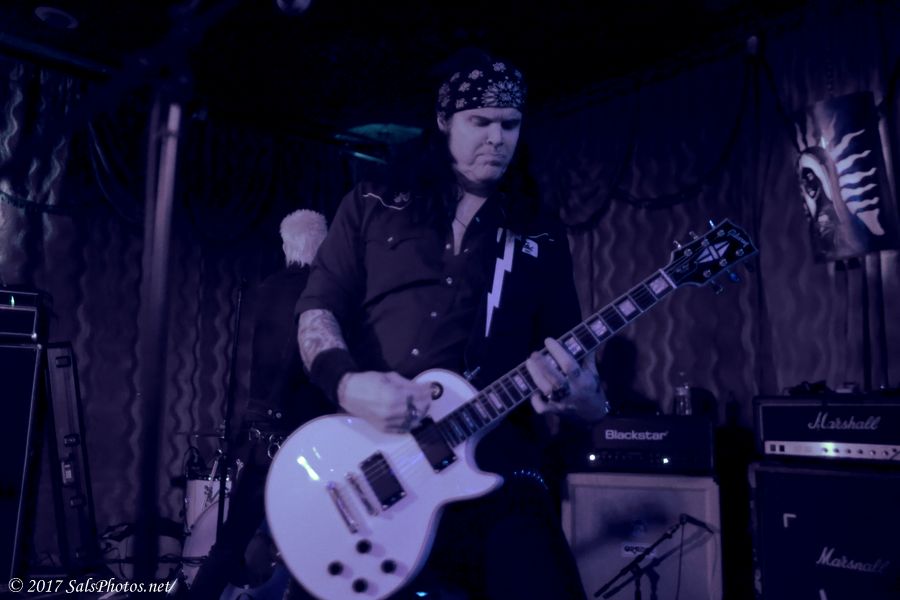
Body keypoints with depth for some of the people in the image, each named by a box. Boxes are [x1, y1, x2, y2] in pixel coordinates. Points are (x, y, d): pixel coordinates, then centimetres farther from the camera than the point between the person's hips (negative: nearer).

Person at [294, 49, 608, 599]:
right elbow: (317, 309, 4)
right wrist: (347, 383, -16)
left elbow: (568, 352, 9)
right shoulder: (374, 205, 9)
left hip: (496, 475, 1)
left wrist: (576, 392, -15)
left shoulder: (541, 233, 12)